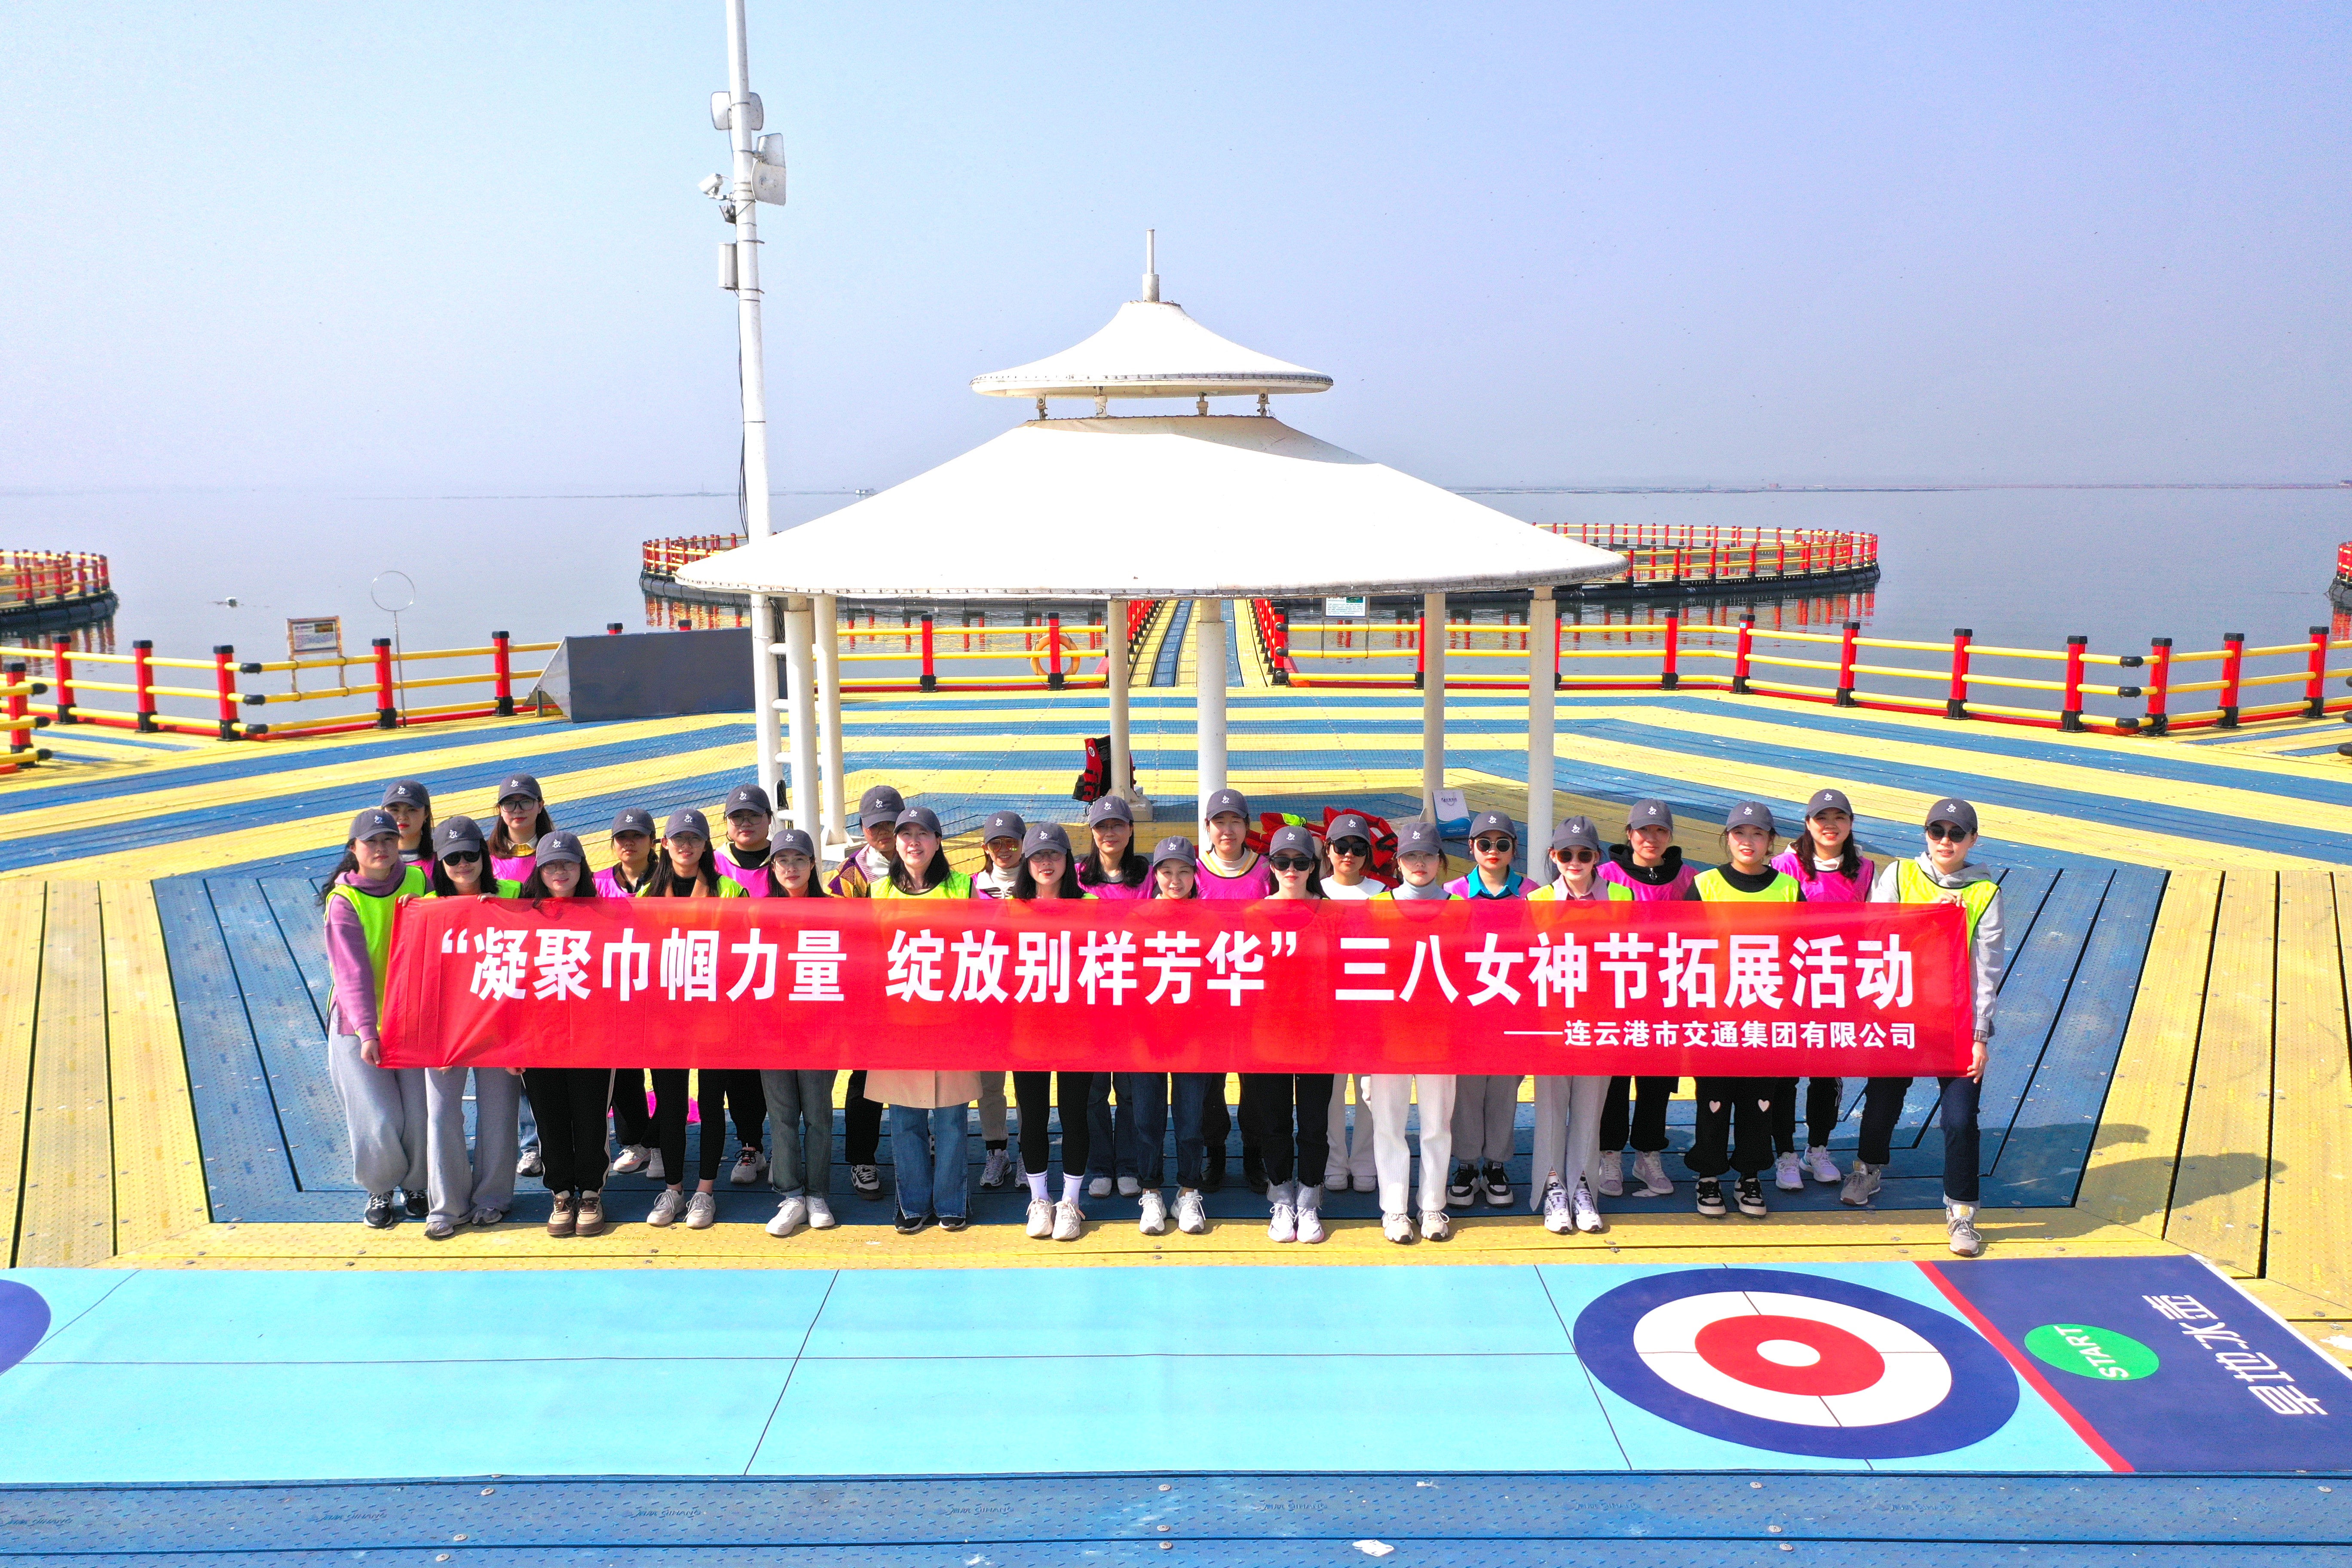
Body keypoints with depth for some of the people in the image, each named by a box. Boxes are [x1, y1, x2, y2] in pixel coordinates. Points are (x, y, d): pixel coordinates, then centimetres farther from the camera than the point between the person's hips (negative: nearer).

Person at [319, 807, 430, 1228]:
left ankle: (417, 1186, 26)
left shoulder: (419, 882, 0)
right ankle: (380, 1190, 25)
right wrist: (367, 1032, -23)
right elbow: (352, 971, -15)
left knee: (420, 1114, 1)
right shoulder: (344, 901, -8)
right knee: (378, 1121, -2)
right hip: (359, 1025, -2)